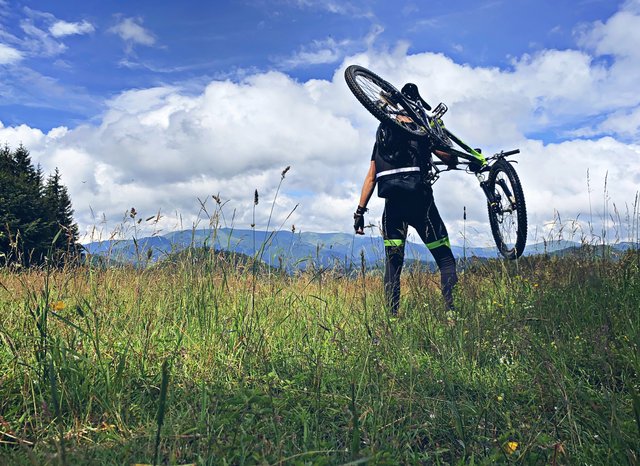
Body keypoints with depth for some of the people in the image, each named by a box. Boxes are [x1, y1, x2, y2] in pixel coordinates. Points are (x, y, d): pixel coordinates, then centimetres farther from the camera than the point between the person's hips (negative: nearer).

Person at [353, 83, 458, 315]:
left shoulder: (383, 133, 21)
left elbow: (371, 176, 16)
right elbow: (450, 159, -1)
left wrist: (360, 211, 14)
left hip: (392, 203, 4)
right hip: (419, 200, -4)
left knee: (393, 263, 8)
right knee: (445, 259, 2)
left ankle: (392, 316, 1)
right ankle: (453, 311, -9)